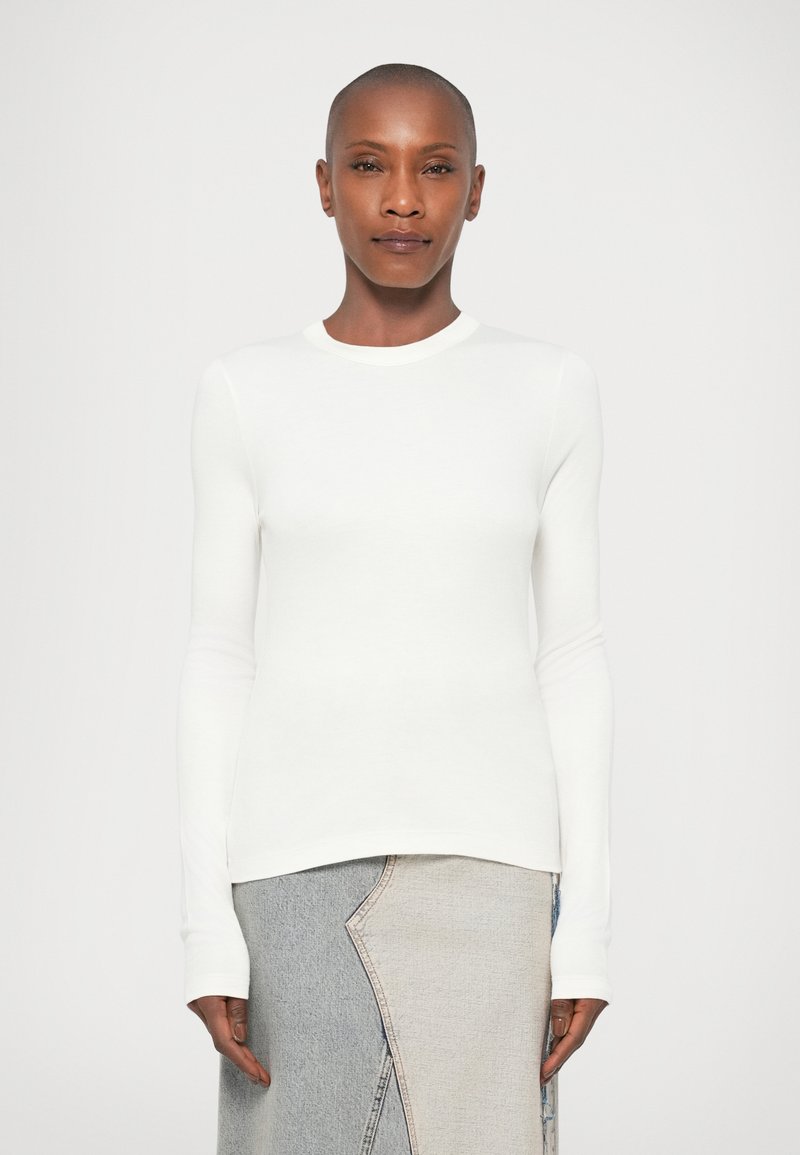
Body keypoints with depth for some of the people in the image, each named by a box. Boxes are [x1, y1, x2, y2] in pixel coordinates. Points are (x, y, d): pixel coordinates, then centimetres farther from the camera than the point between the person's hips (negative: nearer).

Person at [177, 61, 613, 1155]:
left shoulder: (550, 391, 3)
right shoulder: (249, 396, 3)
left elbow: (571, 654, 4)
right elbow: (219, 660, 3)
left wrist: (587, 916, -1)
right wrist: (207, 922, -3)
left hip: (484, 862, 0)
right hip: (302, 866, 0)